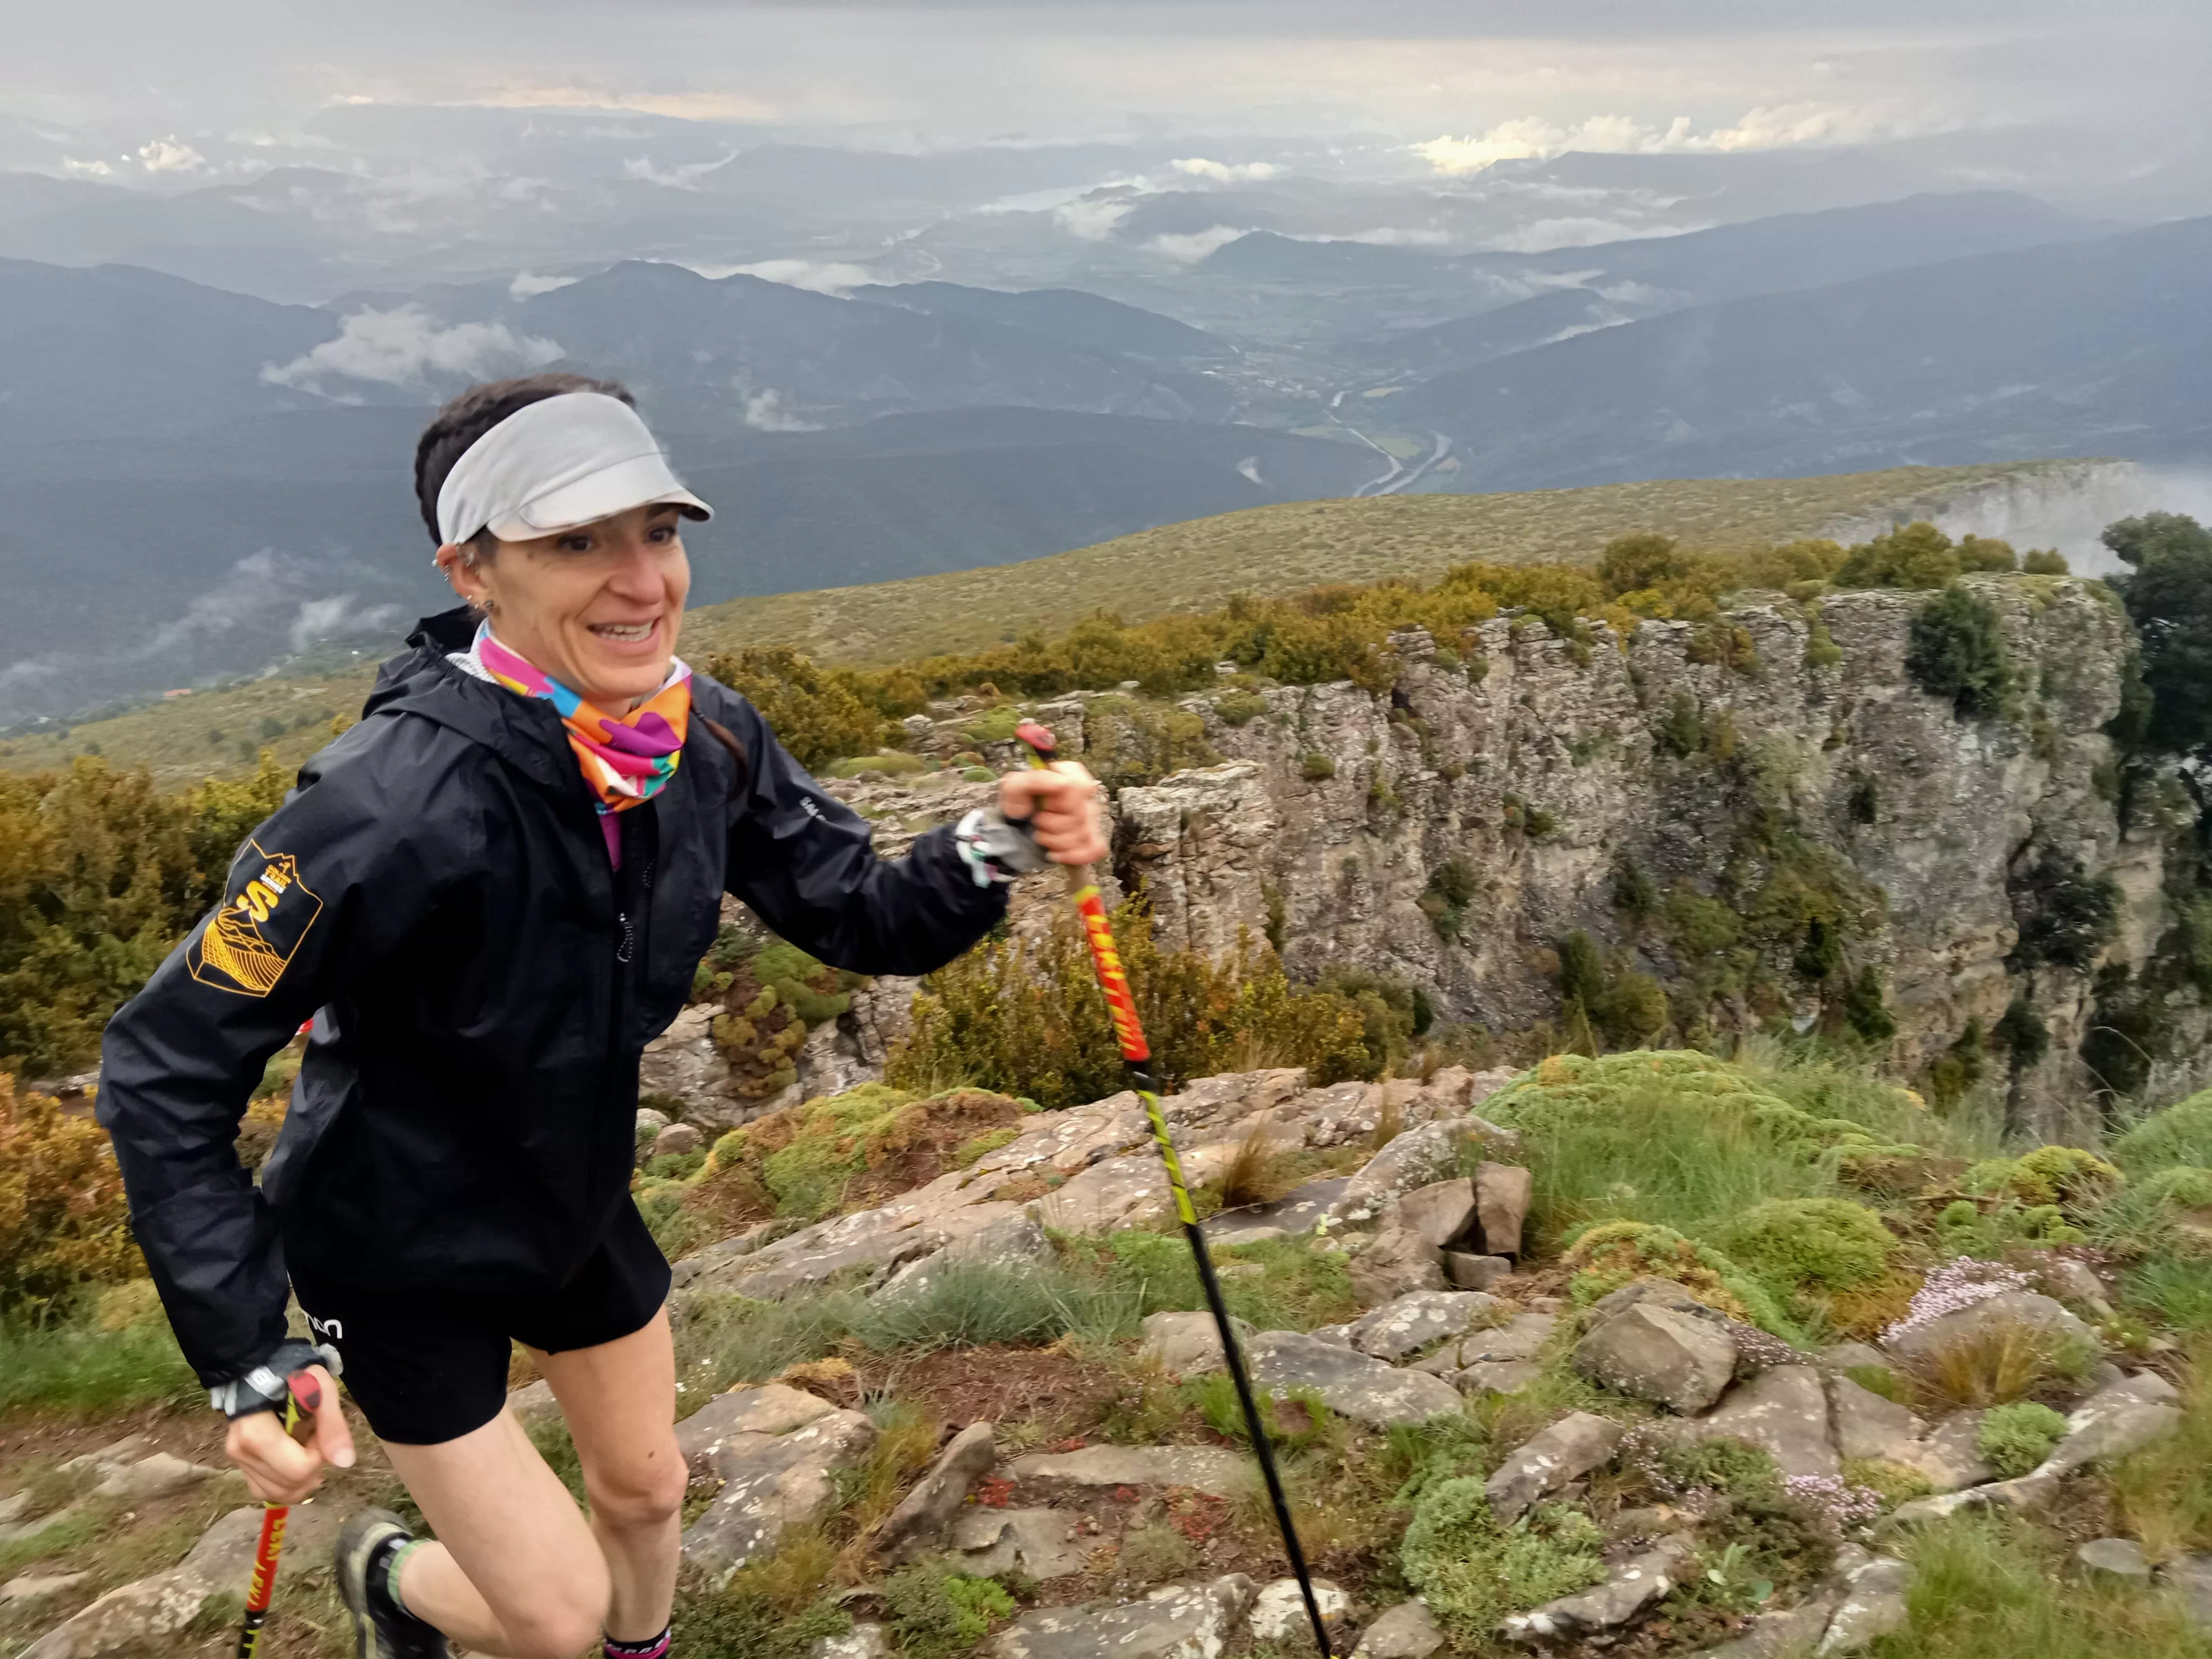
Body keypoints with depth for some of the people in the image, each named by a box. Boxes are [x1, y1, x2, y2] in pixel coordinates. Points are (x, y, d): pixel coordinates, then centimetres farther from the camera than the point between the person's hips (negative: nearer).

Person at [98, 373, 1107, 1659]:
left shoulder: (706, 737, -17)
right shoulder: (401, 804, -36)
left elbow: (863, 919, -8)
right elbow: (165, 1070, -28)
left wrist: (996, 848, -28)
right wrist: (248, 1357, -30)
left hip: (576, 1199, 6)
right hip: (403, 1252, -5)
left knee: (647, 1488, 24)